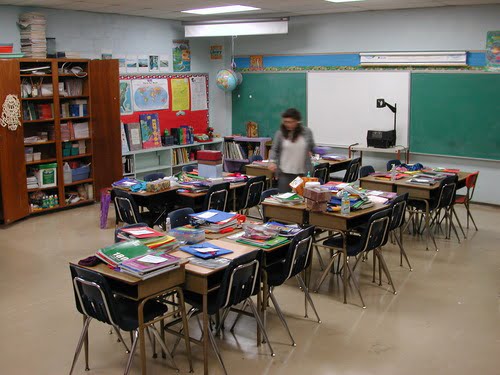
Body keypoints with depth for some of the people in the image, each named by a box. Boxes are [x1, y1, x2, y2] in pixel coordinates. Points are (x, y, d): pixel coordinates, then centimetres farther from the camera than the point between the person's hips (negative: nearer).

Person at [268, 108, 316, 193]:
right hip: (285, 173, -1)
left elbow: (311, 146, 19)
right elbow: (274, 150, 5)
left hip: (303, 173, 1)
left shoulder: (307, 132, 3)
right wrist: (272, 161, -11)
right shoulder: (280, 133, -1)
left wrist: (310, 152, 0)